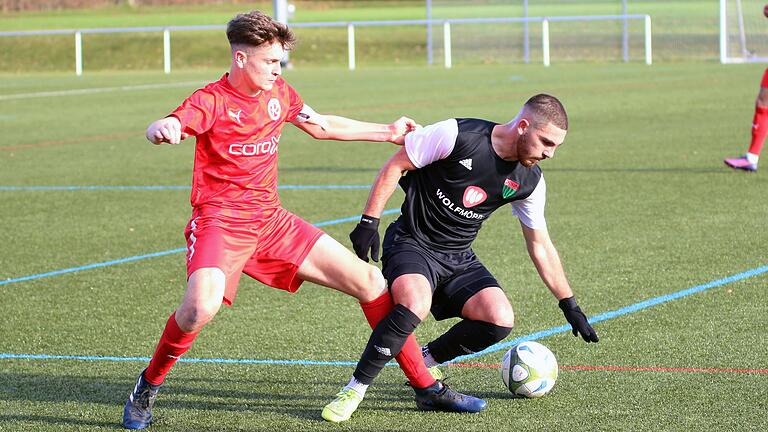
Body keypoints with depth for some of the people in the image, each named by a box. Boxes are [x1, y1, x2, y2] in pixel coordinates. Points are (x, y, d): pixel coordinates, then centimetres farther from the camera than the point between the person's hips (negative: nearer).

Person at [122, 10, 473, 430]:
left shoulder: (279, 94, 8)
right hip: (220, 222, -6)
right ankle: (147, 387, -6)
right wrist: (163, 129, -56)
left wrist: (387, 132, 30)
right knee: (201, 307, -34)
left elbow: (321, 125, 27)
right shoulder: (212, 100, -11)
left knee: (370, 282, 2)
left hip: (272, 222, 6)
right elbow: (159, 130, -30)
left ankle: (425, 385, 13)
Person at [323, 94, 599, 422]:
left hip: (459, 259, 6)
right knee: (414, 305, -35)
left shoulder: (529, 181, -3)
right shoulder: (457, 135, -20)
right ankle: (355, 391, -19)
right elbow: (395, 166, -10)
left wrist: (569, 305, 9)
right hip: (412, 243, -6)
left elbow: (540, 246, 9)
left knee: (500, 320, -17)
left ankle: (425, 361, 10)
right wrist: (369, 222, -14)